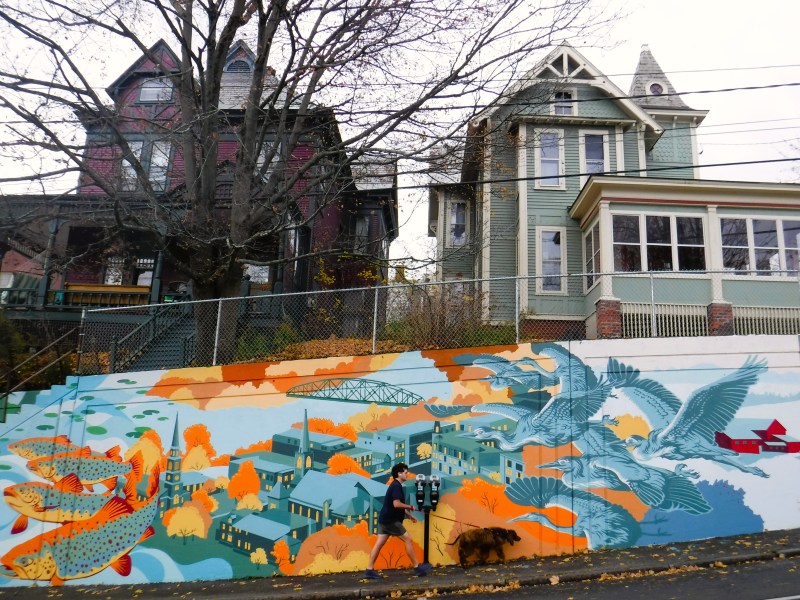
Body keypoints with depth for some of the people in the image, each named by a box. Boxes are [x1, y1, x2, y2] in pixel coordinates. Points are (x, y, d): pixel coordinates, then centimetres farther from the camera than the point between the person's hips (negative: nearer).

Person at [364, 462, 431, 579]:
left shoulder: (395, 485, 17)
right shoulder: (396, 486, -15)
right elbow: (396, 504, -26)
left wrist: (409, 515, 19)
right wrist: (410, 507, -12)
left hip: (385, 519, 10)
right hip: (391, 520, -10)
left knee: (379, 543, 6)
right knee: (408, 539, -2)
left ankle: (369, 570, 6)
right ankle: (417, 568, 5)